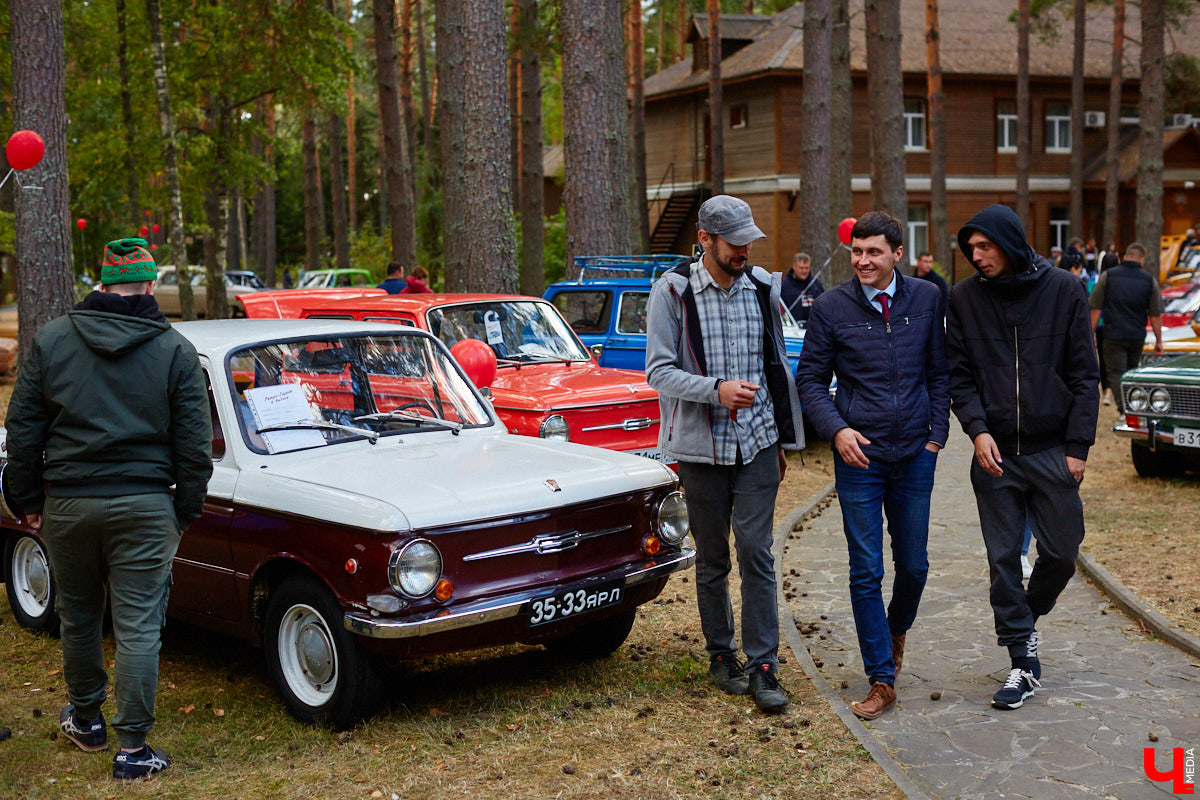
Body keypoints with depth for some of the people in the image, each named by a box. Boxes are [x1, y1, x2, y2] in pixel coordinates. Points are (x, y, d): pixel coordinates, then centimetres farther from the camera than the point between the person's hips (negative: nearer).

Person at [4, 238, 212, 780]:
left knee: (77, 616, 19)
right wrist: (187, 510, 7)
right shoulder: (176, 350, -3)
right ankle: (133, 749, 3)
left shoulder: (50, 340, 2)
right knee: (138, 627, 1)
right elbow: (194, 444, -3)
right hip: (144, 504, -2)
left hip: (66, 503, 2)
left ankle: (85, 720, 37)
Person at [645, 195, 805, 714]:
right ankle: (721, 655, 25)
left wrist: (783, 439, 14)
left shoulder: (763, 286, 6)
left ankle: (763, 666, 3)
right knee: (712, 559, 9)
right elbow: (659, 370, -8)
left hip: (757, 443, 2)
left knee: (756, 553, -3)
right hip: (702, 447, -2)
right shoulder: (673, 291, -5)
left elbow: (778, 366, 14)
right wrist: (716, 390, -24)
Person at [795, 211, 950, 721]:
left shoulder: (926, 299, 2)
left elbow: (939, 372, 9)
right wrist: (837, 429, -14)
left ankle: (897, 629, 43)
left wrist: (936, 434, 2)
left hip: (915, 455, 2)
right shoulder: (831, 307, -5)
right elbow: (810, 379, 0)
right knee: (866, 572, -1)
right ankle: (882, 680, 9)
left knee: (913, 564, 12)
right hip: (859, 456, -2)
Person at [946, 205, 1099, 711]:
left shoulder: (1064, 290, -2)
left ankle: (1025, 619, 34)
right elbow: (958, 375, 4)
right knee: (1003, 558, 4)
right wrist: (977, 428, -11)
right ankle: (1023, 660, 15)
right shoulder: (964, 298, 1)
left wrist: (1077, 446, -6)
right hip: (994, 452, 1)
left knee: (1062, 552, 5)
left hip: (1053, 451, -1)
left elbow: (1084, 375, -1)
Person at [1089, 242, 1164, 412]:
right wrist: (1158, 341, 11)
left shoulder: (1108, 276, -3)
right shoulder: (1149, 281, 1)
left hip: (1113, 335, -2)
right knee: (1132, 372, 19)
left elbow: (1096, 309, -3)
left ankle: (1124, 408, -18)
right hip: (1137, 336, 3)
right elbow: (1155, 315, 3)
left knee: (1116, 373, -2)